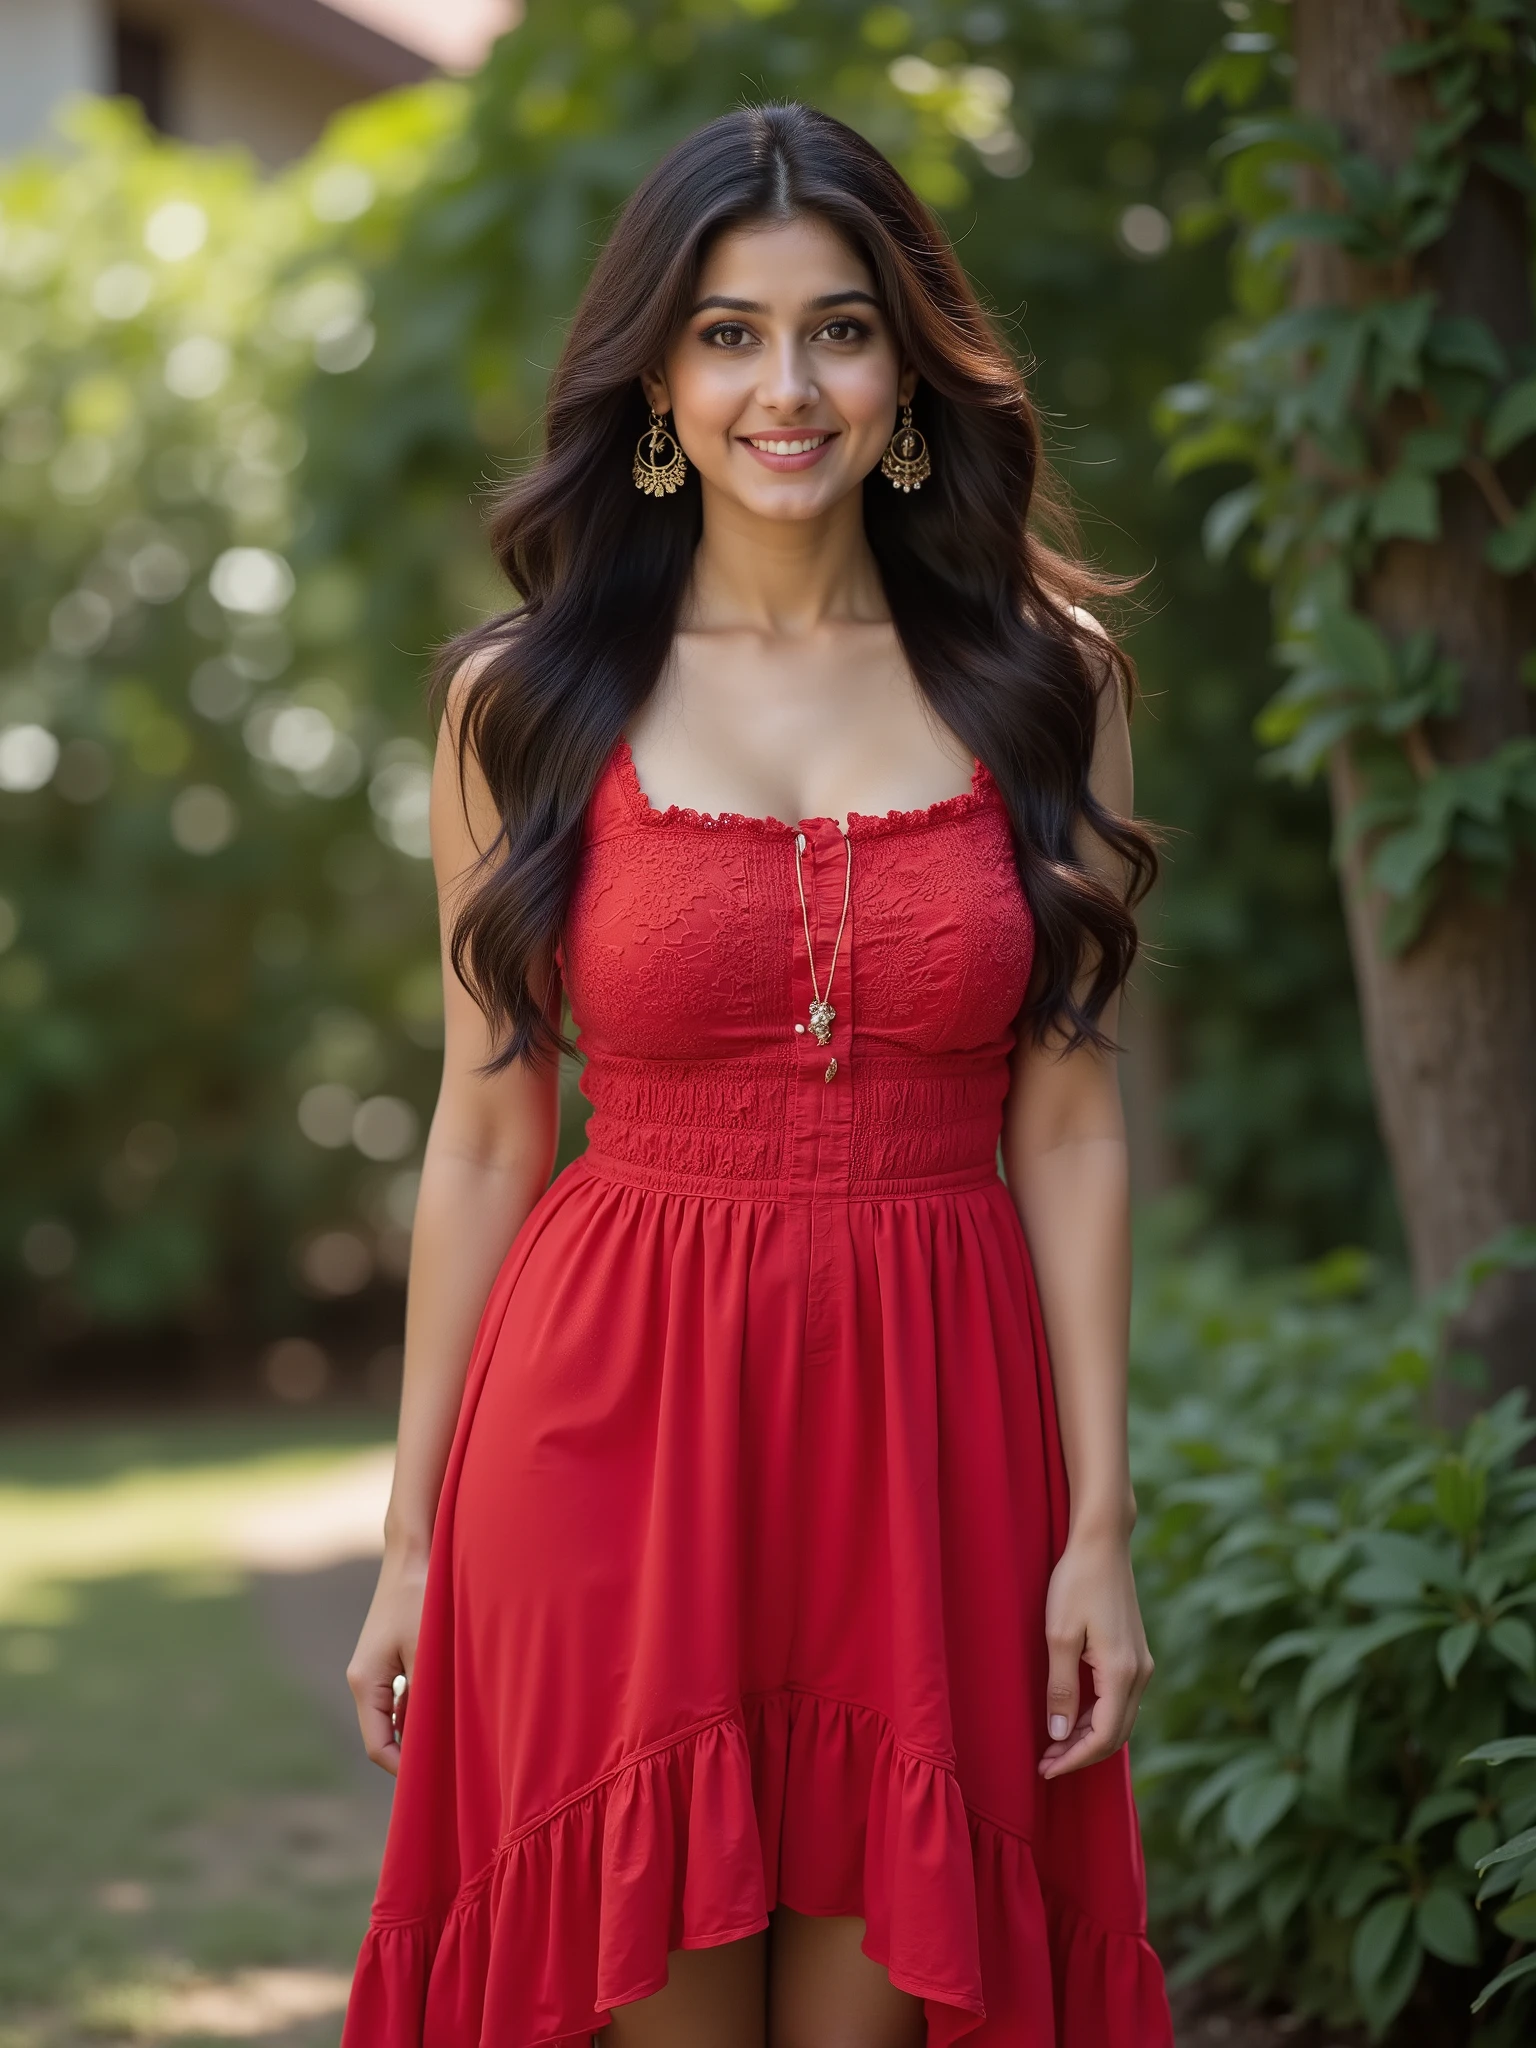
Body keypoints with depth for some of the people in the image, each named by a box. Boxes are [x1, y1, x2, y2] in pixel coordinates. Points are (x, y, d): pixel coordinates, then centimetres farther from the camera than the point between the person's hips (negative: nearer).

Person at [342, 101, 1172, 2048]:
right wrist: (410, 1540, 4)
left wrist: (1099, 1526, -2)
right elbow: (485, 1134, 4)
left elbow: (1068, 1126, 3)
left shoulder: (1039, 684, 4)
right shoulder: (526, 701, 2)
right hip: (616, 1420, -1)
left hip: (932, 1433, 1)